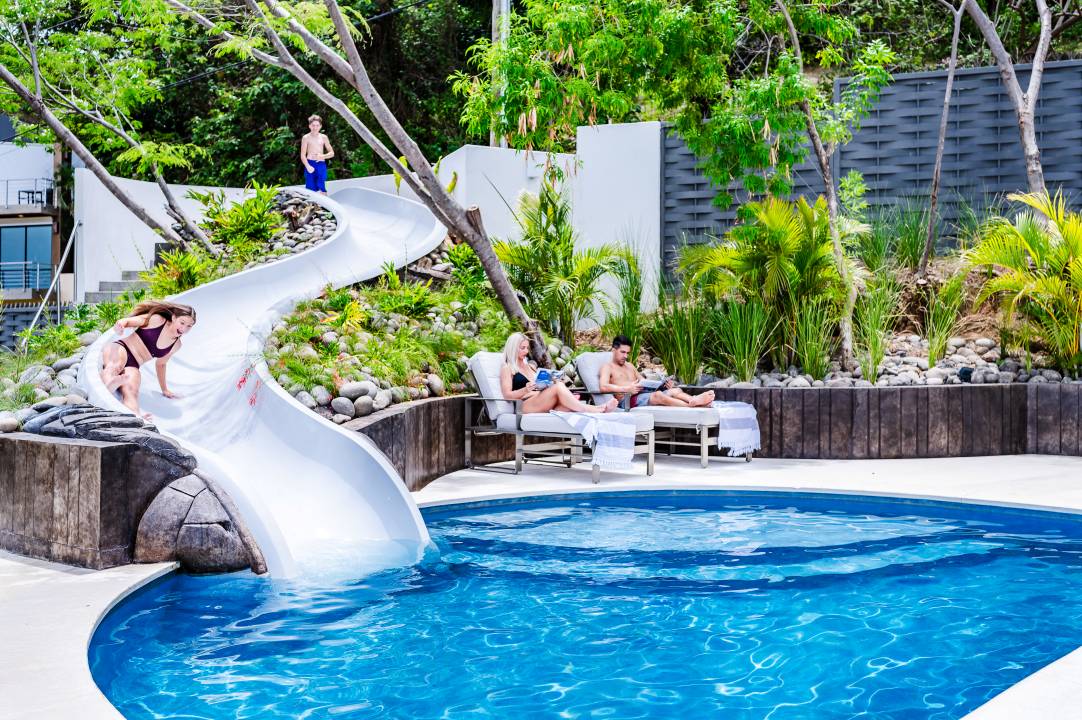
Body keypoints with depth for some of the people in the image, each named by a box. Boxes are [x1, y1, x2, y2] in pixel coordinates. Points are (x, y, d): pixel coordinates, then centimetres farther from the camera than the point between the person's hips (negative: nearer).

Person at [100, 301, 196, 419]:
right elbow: (128, 320, -5)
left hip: (133, 366, 3)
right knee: (116, 365, -42)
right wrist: (121, 324, -30)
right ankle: (109, 383, -78)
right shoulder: (157, 320, -1)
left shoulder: (176, 345, 14)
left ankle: (136, 417, -67)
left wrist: (164, 389, 35)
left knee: (131, 392, -32)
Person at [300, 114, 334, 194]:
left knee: (322, 188, -7)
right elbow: (303, 155, -2)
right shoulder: (306, 138, 3)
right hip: (310, 164, -2)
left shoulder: (323, 137, 11)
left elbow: (332, 153, 12)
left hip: (321, 164, 2)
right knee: (311, 188, -4)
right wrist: (308, 166, -19)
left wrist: (323, 156, -10)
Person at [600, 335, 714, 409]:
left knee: (674, 390, -18)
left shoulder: (630, 366, 33)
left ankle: (695, 400, -47)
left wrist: (664, 384, 8)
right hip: (627, 400, -8)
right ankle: (691, 404, -55)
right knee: (657, 395, -36)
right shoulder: (607, 367, 8)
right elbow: (603, 387, -12)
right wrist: (626, 389, -23)